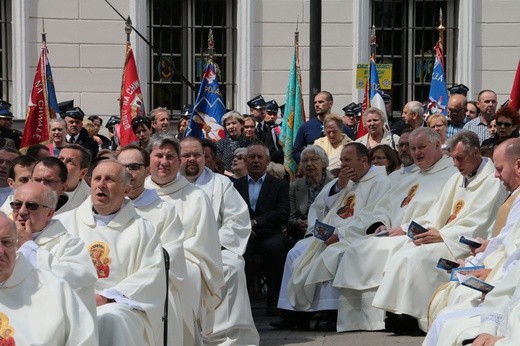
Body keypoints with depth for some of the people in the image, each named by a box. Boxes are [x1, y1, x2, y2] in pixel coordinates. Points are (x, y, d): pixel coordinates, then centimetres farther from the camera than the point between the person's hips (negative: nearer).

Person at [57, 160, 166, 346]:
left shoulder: (142, 230, 13)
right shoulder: (64, 223, 18)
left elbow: (152, 275, 0)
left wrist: (106, 298, -11)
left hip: (120, 307, -1)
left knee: (110, 319, -36)